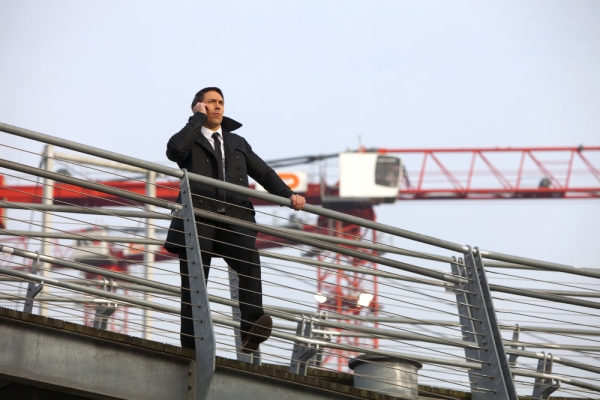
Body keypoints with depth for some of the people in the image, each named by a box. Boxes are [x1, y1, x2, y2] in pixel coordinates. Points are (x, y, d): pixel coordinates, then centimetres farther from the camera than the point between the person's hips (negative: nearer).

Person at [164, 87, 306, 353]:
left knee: (250, 260, -27)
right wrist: (198, 118, 3)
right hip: (198, 219, -2)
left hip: (233, 220, 2)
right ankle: (191, 349, -6)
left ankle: (252, 331, -39)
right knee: (193, 283, -6)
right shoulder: (190, 139, 17)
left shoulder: (237, 143, 30)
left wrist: (288, 195, 2)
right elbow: (174, 150, -8)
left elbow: (263, 172, 20)